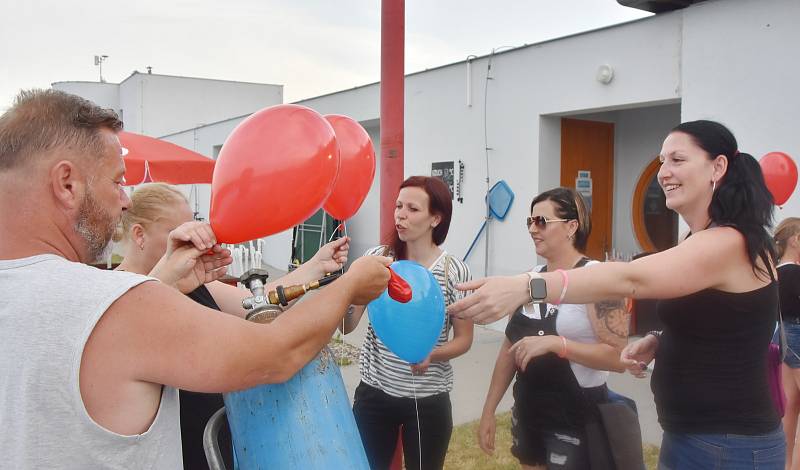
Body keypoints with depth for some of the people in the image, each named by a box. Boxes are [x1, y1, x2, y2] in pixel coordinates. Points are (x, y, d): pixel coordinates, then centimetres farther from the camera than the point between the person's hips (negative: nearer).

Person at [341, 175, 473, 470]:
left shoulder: (454, 271, -10)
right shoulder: (377, 257, -5)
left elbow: (464, 339, -2)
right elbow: (347, 325, -7)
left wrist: (432, 355, -21)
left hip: (428, 400, -1)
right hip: (374, 393, 2)